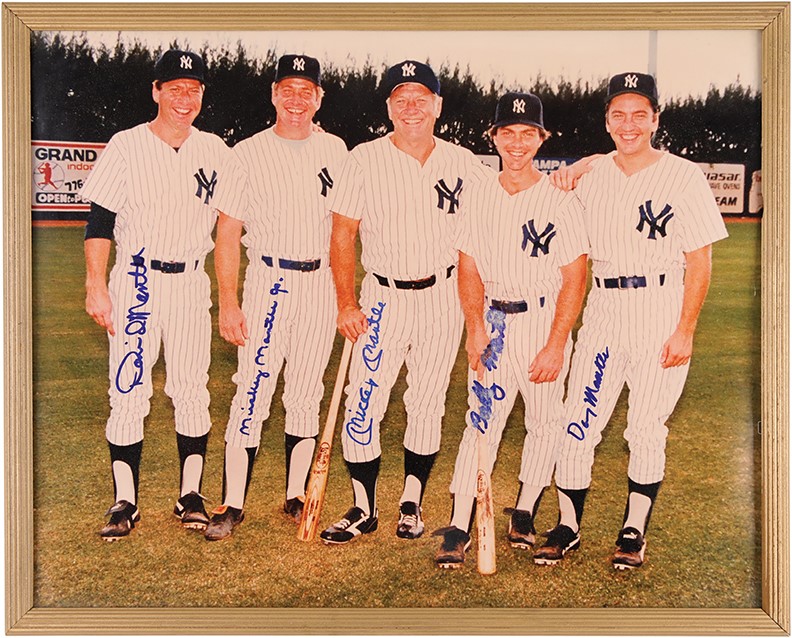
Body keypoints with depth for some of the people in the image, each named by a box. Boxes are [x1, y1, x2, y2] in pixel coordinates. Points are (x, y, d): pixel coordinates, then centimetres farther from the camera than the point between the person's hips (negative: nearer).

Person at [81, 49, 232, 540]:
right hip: (135, 282, -2)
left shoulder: (217, 151, 6)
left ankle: (191, 495, 15)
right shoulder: (127, 146, -1)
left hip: (191, 284, 2)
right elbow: (99, 221, -3)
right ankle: (125, 503, 8)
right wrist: (96, 286, -10)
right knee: (129, 392, -1)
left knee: (192, 390, 3)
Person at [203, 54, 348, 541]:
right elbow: (228, 234, -2)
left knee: (306, 395, 8)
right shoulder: (249, 154, -1)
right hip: (269, 281, -3)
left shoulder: (335, 150, 8)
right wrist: (228, 303, -10)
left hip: (322, 283, 3)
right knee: (253, 391, -7)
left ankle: (297, 497, 19)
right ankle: (233, 505, 1)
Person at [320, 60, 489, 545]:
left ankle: (412, 504, 24)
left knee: (428, 406, 8)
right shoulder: (365, 160, -2)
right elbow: (342, 236, -2)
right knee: (363, 405, -5)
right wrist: (347, 304, -10)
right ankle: (364, 510, 11)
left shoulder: (465, 165, 2)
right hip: (382, 298, -1)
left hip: (443, 299, 2)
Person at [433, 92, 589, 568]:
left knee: (544, 422, 6)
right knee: (481, 421, -2)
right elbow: (469, 268, 7)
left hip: (544, 320, -2)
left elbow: (574, 278, -6)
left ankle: (525, 514, 24)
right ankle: (459, 529, 0)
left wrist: (555, 346, -13)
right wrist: (475, 327, -7)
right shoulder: (480, 197, 6)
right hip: (491, 323, 2)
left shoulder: (561, 201, -4)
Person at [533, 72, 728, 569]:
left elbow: (700, 260, -4)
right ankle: (568, 527, 16)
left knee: (647, 431, 3)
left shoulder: (684, 177, -3)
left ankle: (634, 532, 20)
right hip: (601, 310, 3)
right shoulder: (591, 177, 8)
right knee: (578, 426, 1)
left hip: (660, 313, -3)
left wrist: (685, 331, -10)